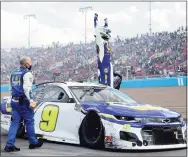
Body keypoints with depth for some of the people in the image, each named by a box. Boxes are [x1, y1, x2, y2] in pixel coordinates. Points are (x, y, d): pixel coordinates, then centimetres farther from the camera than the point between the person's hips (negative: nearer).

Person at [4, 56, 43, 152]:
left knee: (14, 122, 4)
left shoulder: (13, 74, 16)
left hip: (14, 101, 7)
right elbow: (27, 88, -19)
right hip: (24, 102, -7)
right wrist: (31, 101, -20)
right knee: (29, 122, 4)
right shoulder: (27, 73, -9)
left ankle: (9, 145, -3)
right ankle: (33, 143, 14)